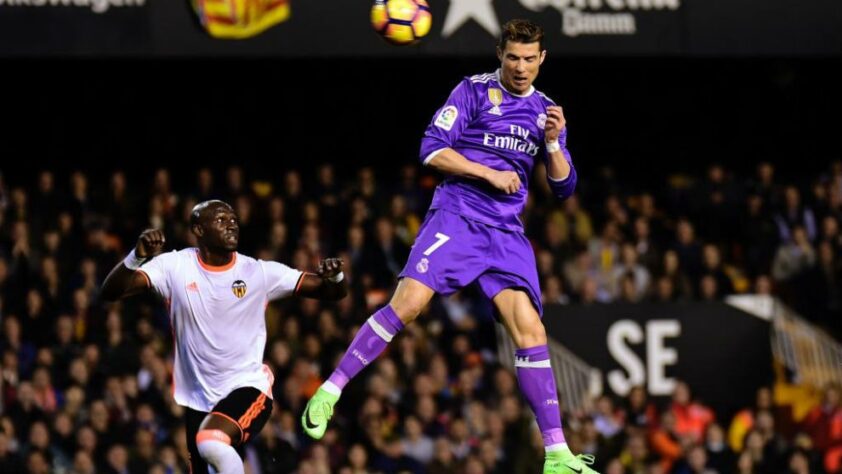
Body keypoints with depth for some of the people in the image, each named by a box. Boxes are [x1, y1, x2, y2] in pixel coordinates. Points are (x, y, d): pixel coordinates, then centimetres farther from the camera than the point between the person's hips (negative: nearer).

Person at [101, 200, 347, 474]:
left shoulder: (258, 272, -5)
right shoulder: (176, 266, -4)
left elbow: (333, 292, -3)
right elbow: (110, 293, -12)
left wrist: (334, 277, -26)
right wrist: (136, 257, -30)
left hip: (247, 387, -3)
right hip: (198, 399, 3)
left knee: (212, 443, -34)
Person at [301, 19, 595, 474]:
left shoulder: (546, 110, 15)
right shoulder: (474, 90, 2)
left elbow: (564, 187, 14)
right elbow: (432, 150, -5)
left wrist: (553, 143, -4)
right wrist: (490, 173, -11)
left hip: (506, 232, 3)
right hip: (456, 217, -3)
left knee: (529, 327, -10)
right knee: (408, 302, -22)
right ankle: (330, 391, -10)